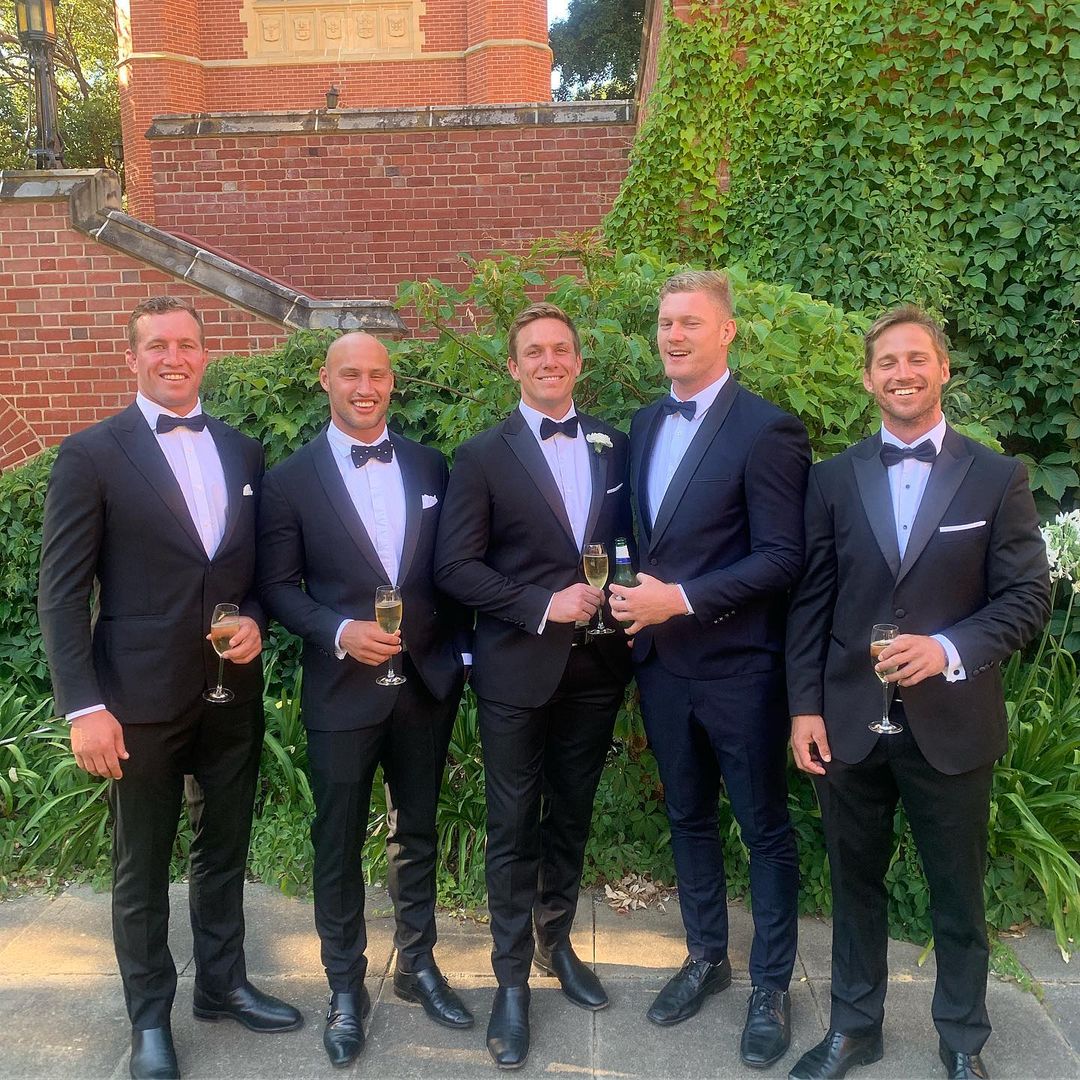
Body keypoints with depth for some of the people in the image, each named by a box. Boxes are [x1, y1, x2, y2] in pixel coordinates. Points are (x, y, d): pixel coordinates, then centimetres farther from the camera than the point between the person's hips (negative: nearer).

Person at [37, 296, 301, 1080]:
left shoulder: (243, 451, 8)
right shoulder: (92, 454, -6)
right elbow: (61, 593, -9)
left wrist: (255, 619, -6)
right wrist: (84, 706, -14)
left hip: (233, 692, 4)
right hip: (142, 700, -4)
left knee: (226, 851, 18)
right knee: (142, 868, 12)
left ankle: (223, 984, 39)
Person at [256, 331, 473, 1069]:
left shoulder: (430, 467, 4)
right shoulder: (291, 480, -4)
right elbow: (277, 586, -4)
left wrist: (462, 654, 6)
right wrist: (340, 632, -19)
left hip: (427, 681, 3)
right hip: (343, 689, -2)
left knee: (417, 833, 16)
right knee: (339, 845, 10)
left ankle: (418, 966, 35)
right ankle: (347, 987, 28)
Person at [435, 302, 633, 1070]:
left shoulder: (615, 446, 8)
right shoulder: (483, 456, -3)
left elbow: (631, 540, 14)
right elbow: (455, 566, -9)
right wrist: (541, 604, -17)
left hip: (597, 665, 4)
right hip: (519, 668, -3)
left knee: (572, 816, 18)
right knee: (514, 826, 6)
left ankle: (557, 940, 38)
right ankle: (512, 978, 22)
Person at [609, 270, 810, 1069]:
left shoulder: (767, 429, -13)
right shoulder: (645, 423, 9)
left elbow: (783, 557, -17)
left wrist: (683, 598, -21)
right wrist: (632, 595, -1)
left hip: (738, 667, -6)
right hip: (662, 663, 7)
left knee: (766, 830, 10)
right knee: (688, 818, 20)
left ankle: (772, 986, 28)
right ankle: (706, 957, 39)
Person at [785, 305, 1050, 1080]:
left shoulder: (997, 478, -1)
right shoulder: (834, 479, 3)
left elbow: (1028, 597, -3)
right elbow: (811, 602, 3)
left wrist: (950, 650, -20)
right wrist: (805, 706, -3)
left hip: (952, 721, -1)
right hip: (849, 720, 2)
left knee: (958, 892, 14)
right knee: (855, 882, 15)